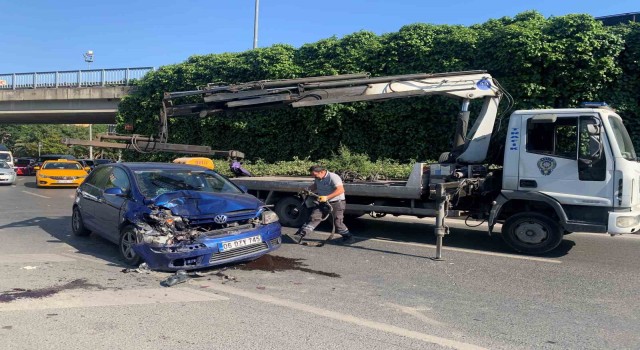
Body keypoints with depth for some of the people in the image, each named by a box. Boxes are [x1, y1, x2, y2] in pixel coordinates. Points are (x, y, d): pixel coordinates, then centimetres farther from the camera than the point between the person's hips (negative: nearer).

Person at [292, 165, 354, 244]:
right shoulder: (317, 178, 6)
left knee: (337, 222, -4)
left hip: (337, 203, -7)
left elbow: (341, 190, -31)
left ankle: (348, 237, 15)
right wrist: (308, 190, 5)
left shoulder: (333, 177, -20)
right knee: (313, 217, -4)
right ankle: (300, 235, -7)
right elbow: (315, 186, 27)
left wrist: (327, 197, -37)